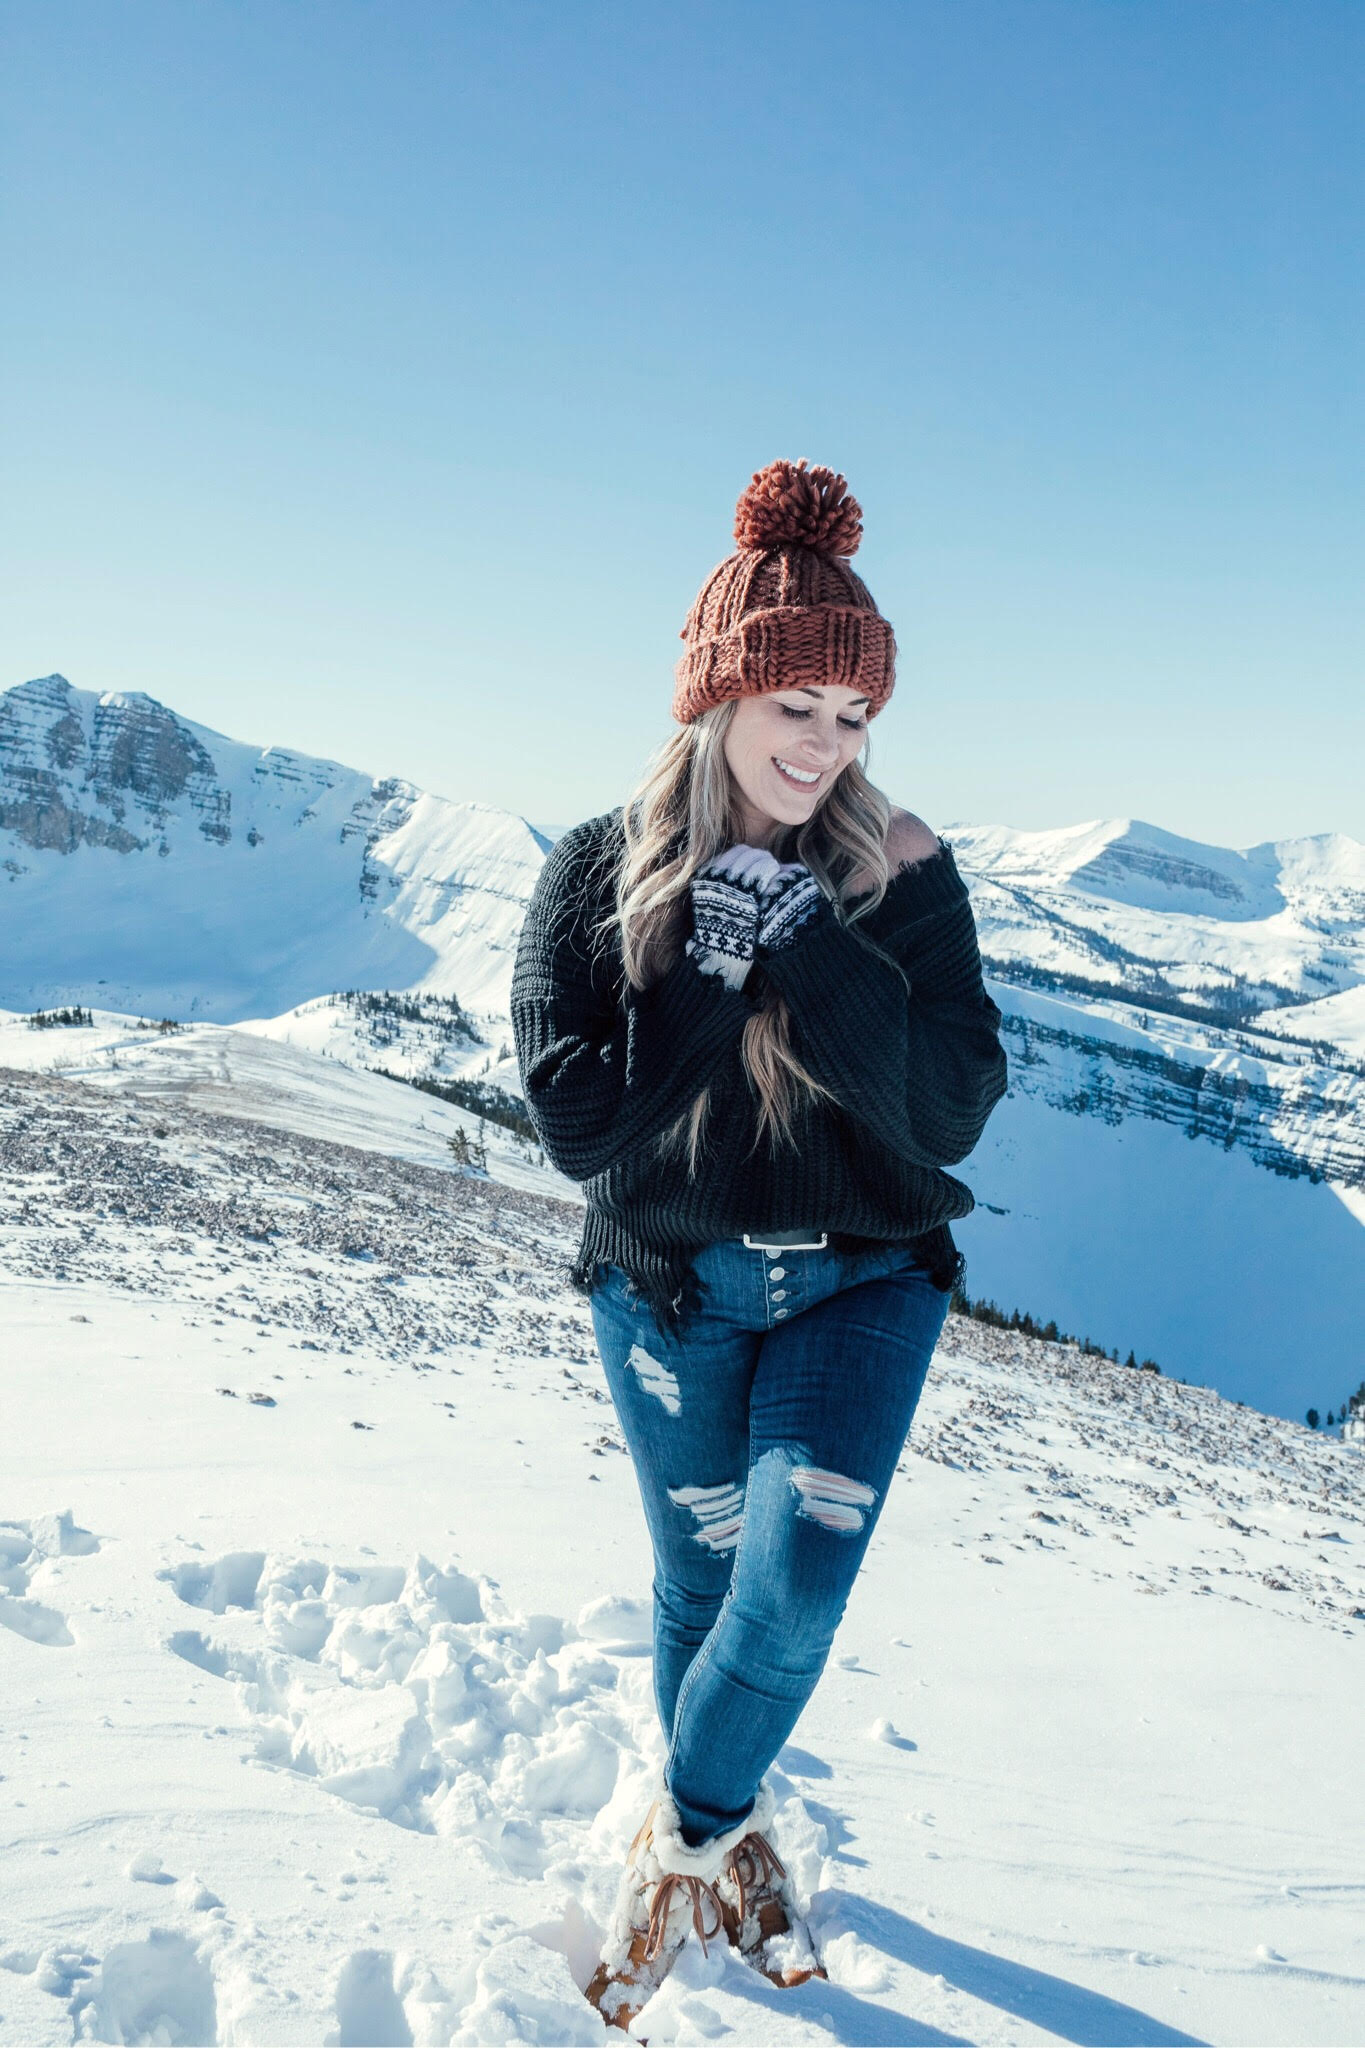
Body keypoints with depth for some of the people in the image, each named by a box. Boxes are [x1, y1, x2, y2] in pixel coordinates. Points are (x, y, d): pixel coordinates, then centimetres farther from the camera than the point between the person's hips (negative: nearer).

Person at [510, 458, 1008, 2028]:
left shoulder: (897, 871, -8)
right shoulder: (600, 871, -8)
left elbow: (952, 1110, -17)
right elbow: (576, 1126, -15)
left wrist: (803, 943, -27)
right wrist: (714, 966, -23)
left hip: (861, 1282, 0)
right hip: (668, 1289, 1)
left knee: (794, 1591, -12)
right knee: (699, 1580, 13)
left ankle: (684, 1832, 19)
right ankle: (729, 1831, 42)